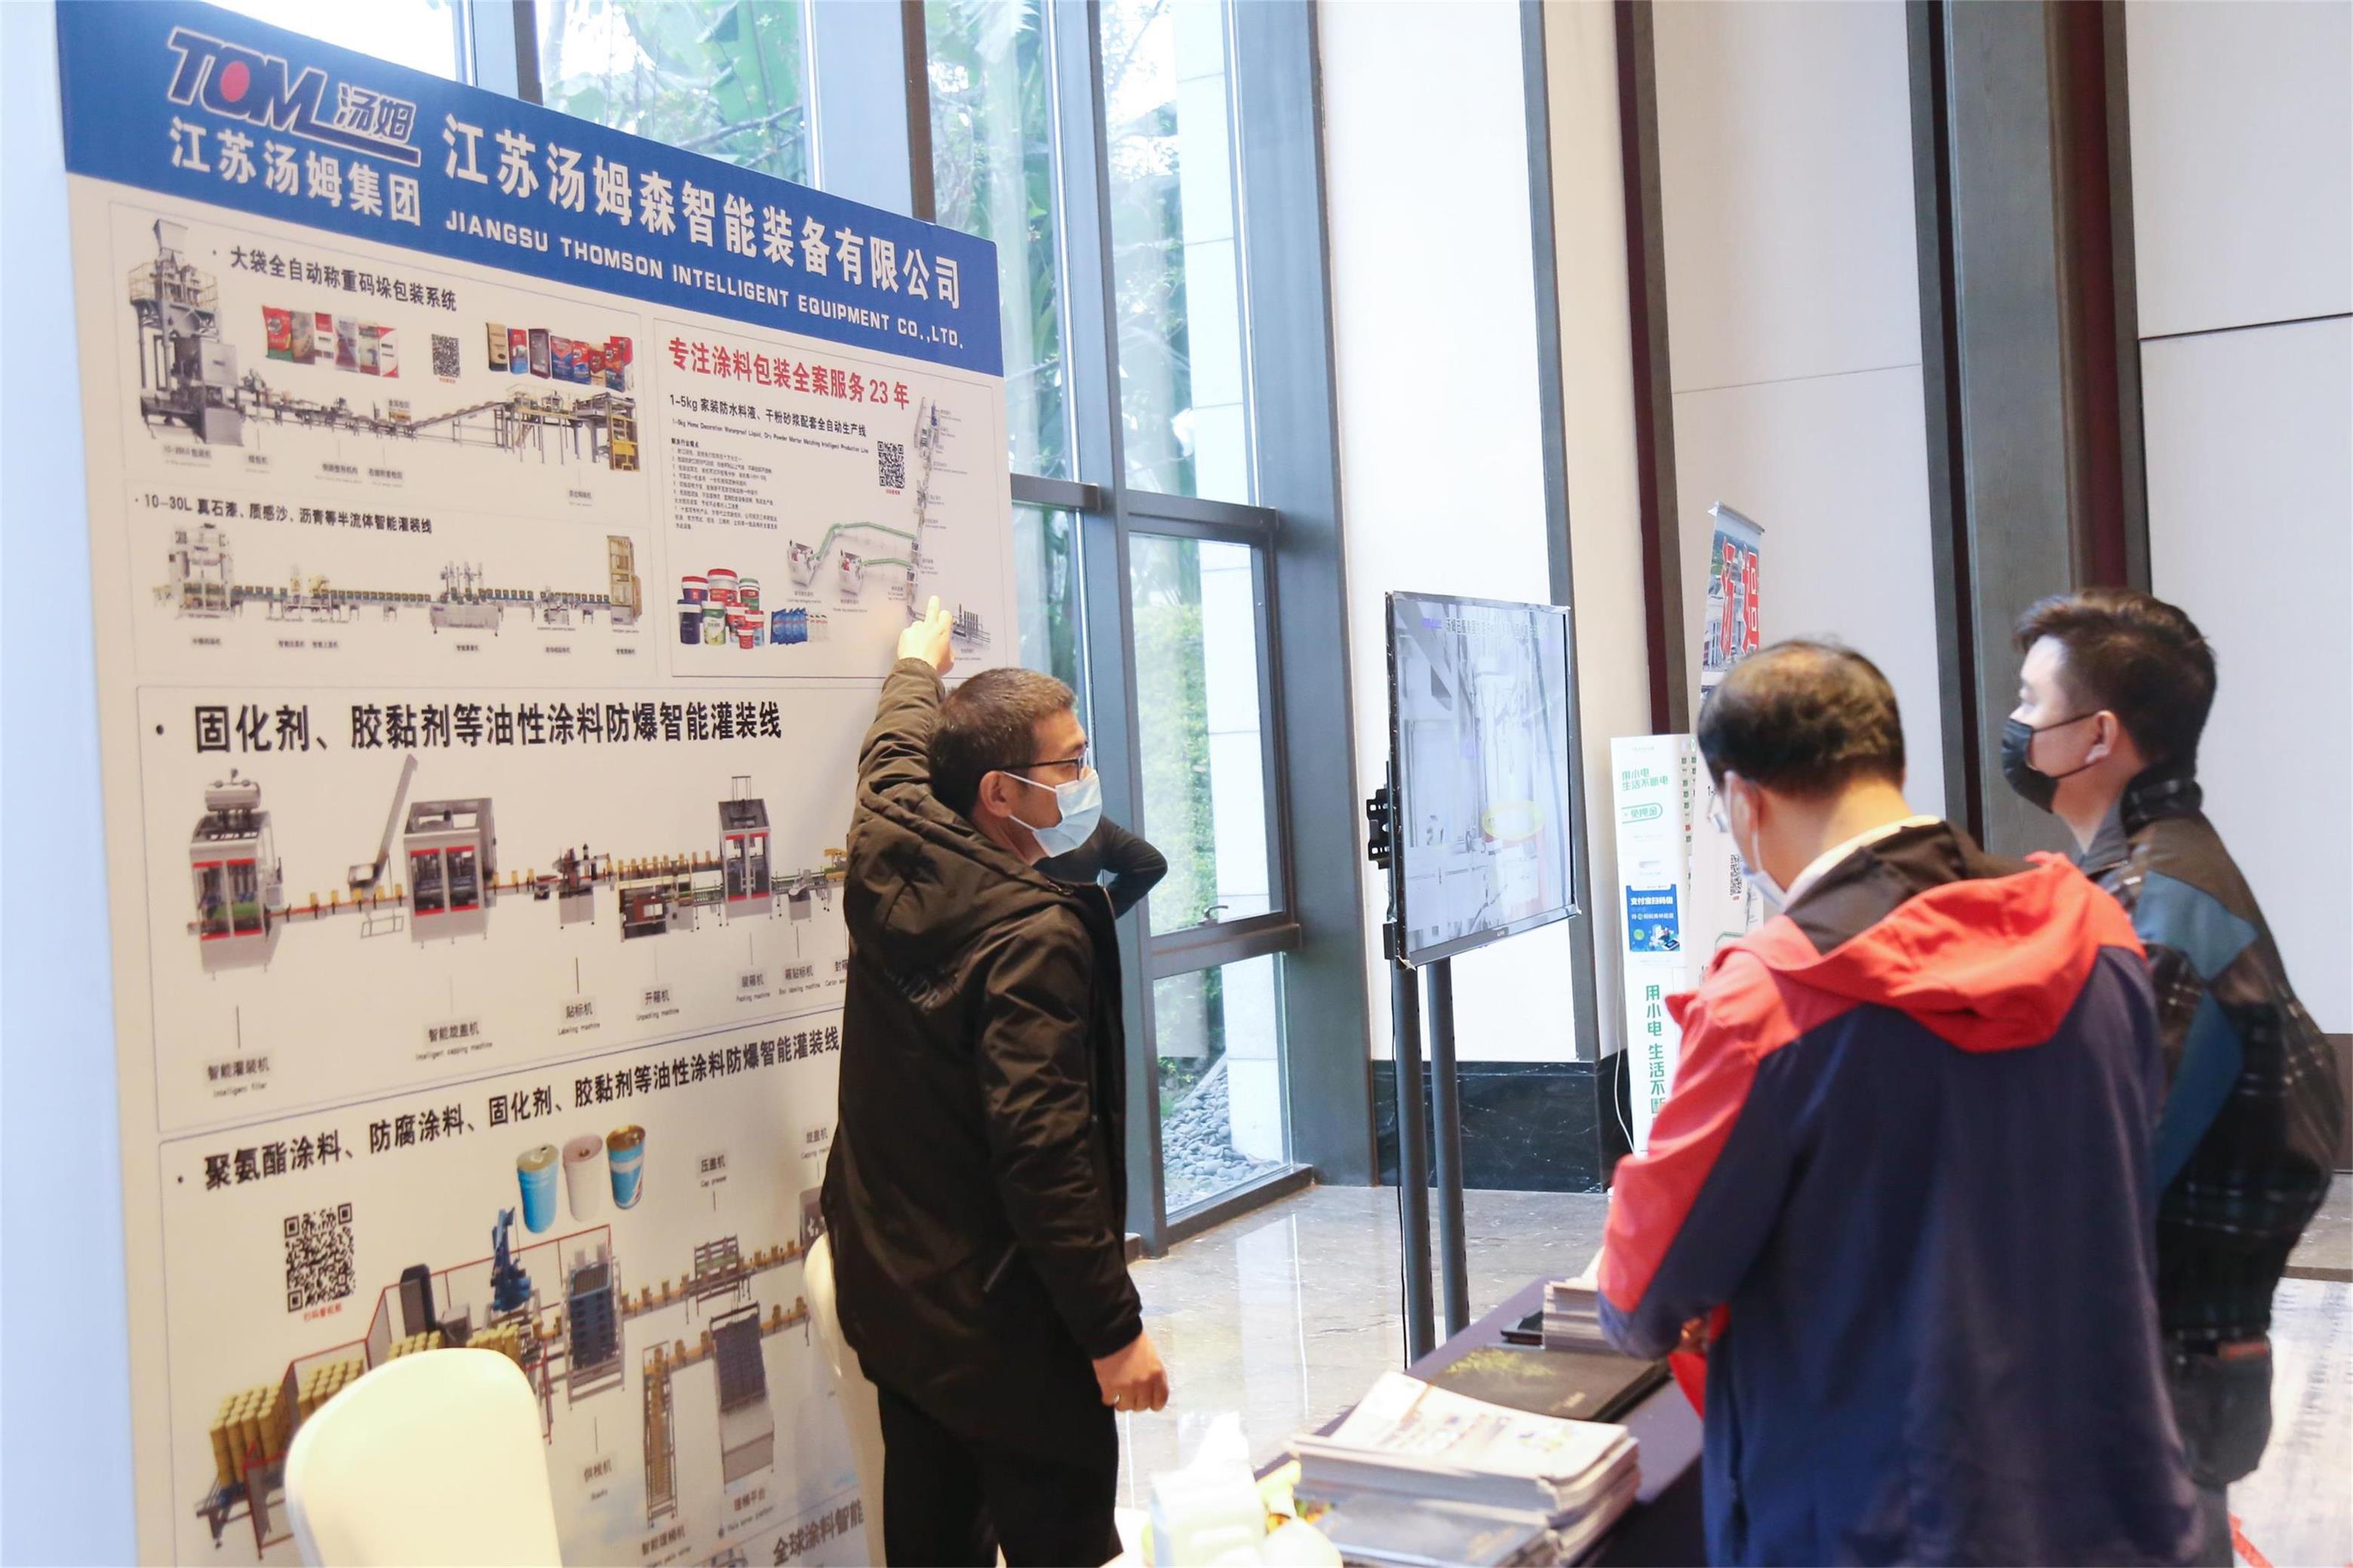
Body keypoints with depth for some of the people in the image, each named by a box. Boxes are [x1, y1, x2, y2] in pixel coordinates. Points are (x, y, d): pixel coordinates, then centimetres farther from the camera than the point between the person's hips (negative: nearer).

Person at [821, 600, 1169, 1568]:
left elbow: (896, 754, 24)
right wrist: (1113, 1329, -21)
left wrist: (918, 668, 44)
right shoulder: (1035, 937, -23)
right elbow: (1045, 1153, -27)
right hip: (1001, 1326, -9)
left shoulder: (888, 862, 0)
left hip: (890, 1301, 9)